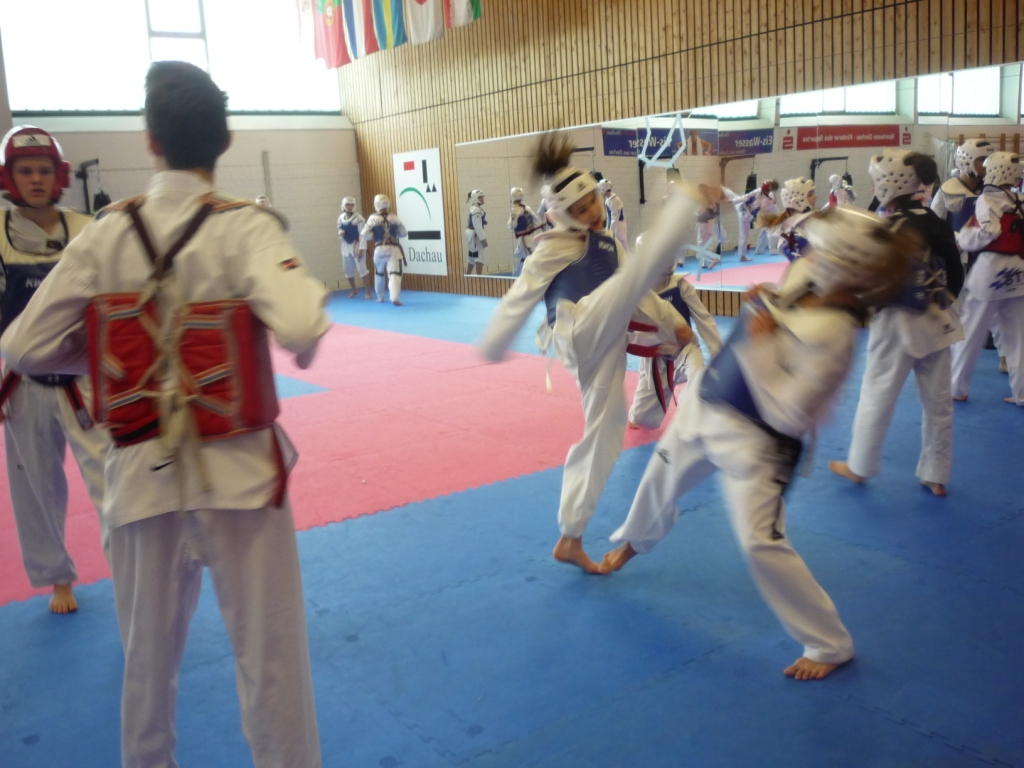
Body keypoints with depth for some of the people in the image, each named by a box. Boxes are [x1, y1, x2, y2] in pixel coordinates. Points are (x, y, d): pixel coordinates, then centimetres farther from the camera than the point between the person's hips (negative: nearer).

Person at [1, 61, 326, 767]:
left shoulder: (106, 233, -2)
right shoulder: (244, 227, -12)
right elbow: (303, 327, -27)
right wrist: (307, 341, -5)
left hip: (142, 471, 4)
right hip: (236, 470, -4)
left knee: (148, 653, 22)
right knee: (270, 654, 9)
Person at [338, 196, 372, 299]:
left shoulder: (358, 218, -13)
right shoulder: (341, 218, 4)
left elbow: (362, 234, -16)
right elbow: (340, 236, 13)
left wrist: (361, 249, -21)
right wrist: (340, 234, -12)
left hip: (357, 246, -6)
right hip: (346, 246, 6)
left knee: (361, 268, -13)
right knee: (348, 270, 13)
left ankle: (368, 292, -6)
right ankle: (353, 290, 33)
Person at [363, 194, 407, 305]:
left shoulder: (373, 219, -5)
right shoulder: (394, 218, 1)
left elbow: (365, 235, -9)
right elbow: (403, 233, 7)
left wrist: (375, 235, 10)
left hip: (379, 250, 0)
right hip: (394, 249, 0)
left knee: (379, 274, 21)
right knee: (395, 274, -8)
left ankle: (380, 297, 35)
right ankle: (395, 297, -26)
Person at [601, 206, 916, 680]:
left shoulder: (832, 334, -32)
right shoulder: (805, 277, -10)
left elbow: (789, 416, -30)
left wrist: (761, 344, -31)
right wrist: (764, 302, -7)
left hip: (751, 437, -8)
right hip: (705, 401, 8)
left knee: (761, 543, -11)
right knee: (661, 478, 26)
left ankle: (830, 646, 11)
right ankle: (634, 541, 61)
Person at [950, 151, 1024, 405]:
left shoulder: (988, 199, -8)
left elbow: (987, 232, -21)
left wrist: (960, 238, -7)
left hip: (990, 270, -6)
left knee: (970, 332, 6)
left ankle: (957, 387, 15)